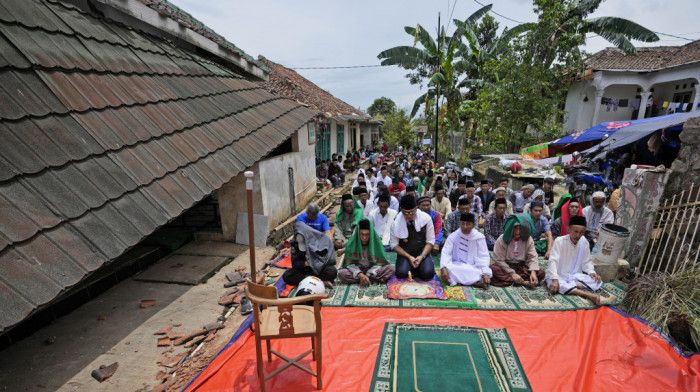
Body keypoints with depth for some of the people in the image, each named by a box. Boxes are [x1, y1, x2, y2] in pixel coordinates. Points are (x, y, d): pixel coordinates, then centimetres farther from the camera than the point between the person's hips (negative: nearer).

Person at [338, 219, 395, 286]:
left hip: (372, 271, 0)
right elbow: (349, 264, -14)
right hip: (356, 270, 0)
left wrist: (369, 275, -27)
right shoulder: (352, 244, -12)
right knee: (341, 273, -30)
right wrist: (360, 275, -31)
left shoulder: (376, 242, -11)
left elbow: (379, 263, -12)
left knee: (390, 268, -23)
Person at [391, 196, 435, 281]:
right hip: (404, 254, 0)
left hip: (422, 253, 1)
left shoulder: (426, 218, -7)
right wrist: (409, 257, -15)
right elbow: (394, 245, -5)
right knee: (401, 273, -28)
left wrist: (422, 256, -15)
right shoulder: (396, 222, -10)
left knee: (427, 273, -26)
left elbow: (430, 241, -2)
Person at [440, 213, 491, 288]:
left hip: (473, 267, 0)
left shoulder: (479, 237, -2)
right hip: (456, 266, 1)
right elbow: (446, 253, -9)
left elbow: (483, 256, -8)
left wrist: (485, 273, -25)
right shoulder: (453, 236, -2)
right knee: (447, 269, -35)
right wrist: (443, 268, -28)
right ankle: (476, 282, -28)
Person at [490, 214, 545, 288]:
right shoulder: (502, 240, -10)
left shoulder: (528, 240, -1)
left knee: (541, 273, -22)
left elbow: (532, 257, -7)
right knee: (493, 269, -34)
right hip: (505, 267, -3)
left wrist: (533, 272, -26)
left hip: (522, 267, 3)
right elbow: (499, 260, -13)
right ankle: (524, 283, -34)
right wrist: (512, 273, -22)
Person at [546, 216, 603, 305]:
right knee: (554, 285, -37)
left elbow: (587, 261, 10)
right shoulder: (559, 241, -15)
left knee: (597, 281, -17)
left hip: (575, 276, 5)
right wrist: (555, 279, -30)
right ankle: (587, 294, -39)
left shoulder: (584, 242, -3)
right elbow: (553, 261, -20)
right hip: (559, 276, -4)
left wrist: (591, 272, -10)